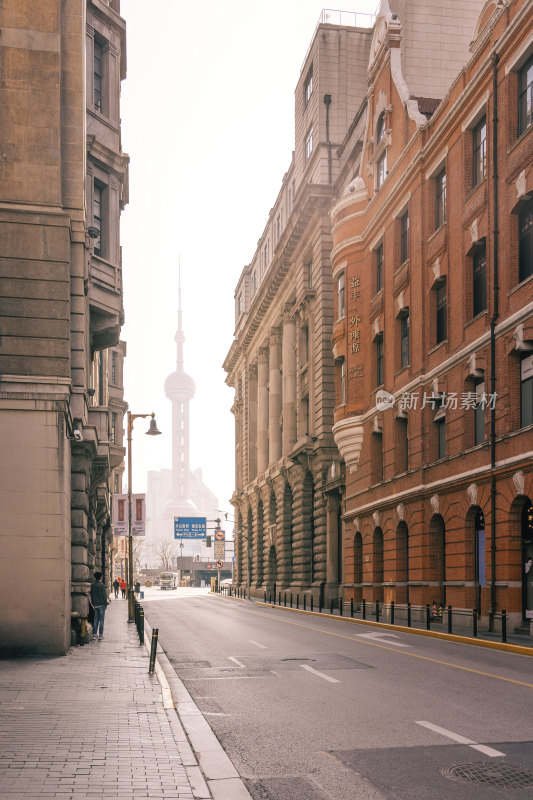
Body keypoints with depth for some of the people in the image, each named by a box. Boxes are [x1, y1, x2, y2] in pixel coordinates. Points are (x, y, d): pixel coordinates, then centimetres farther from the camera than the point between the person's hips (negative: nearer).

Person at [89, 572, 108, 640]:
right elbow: (104, 595, -11)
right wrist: (106, 604, -2)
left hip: (95, 604, 5)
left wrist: (92, 604, 16)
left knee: (96, 619, 10)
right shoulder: (101, 585, -12)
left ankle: (95, 634, 9)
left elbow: (91, 595, 9)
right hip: (101, 604, -5)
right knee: (101, 619, 0)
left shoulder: (92, 585, 3)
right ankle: (101, 634, -1)